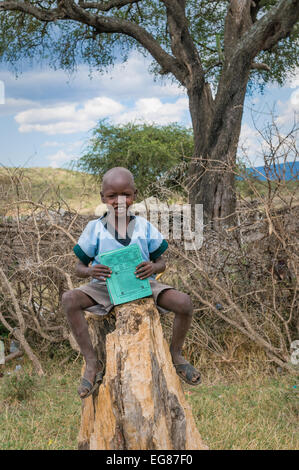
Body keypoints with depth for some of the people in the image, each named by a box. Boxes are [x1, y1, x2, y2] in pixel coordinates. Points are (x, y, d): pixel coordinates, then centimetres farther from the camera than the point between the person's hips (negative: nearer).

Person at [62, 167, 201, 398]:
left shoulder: (144, 226, -1)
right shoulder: (95, 229, -3)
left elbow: (162, 262, 6)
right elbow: (79, 267, 3)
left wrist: (153, 267, -19)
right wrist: (90, 271, -22)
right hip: (106, 286, 0)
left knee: (184, 302, -22)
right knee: (69, 299, -28)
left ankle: (176, 354, 7)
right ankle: (92, 363, -18)